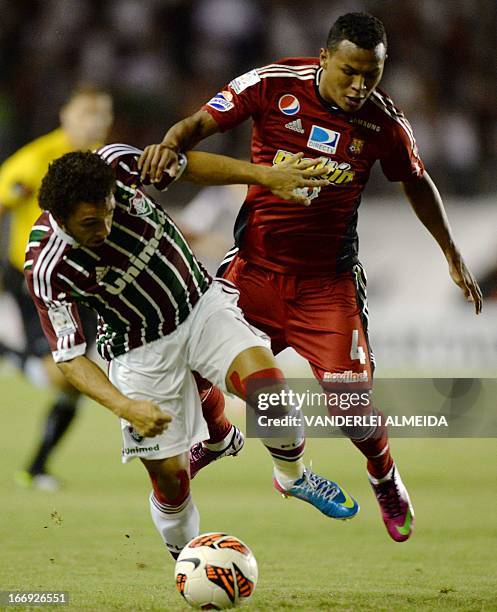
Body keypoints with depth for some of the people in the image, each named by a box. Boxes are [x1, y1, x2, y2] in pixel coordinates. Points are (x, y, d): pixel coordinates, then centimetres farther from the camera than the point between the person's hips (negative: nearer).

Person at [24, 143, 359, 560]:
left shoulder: (117, 166, -21)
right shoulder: (47, 270, -29)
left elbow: (187, 165, -2)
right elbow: (69, 356, -23)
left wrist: (265, 176, -6)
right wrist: (126, 407, -37)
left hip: (202, 303, 2)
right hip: (142, 351, -2)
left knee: (269, 387, -22)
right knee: (170, 474, -2)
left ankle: (293, 477, 8)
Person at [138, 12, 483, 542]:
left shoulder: (384, 122, -8)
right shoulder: (272, 85, -13)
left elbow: (417, 183, 11)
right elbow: (203, 122, -7)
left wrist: (452, 255, 18)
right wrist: (172, 143, -31)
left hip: (327, 283, 0)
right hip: (254, 270, 0)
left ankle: (386, 482, 23)